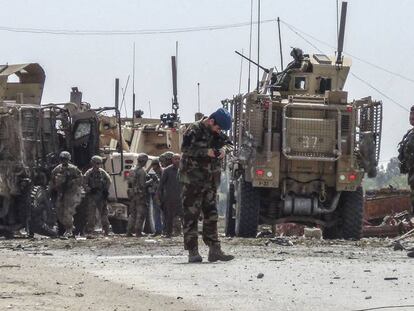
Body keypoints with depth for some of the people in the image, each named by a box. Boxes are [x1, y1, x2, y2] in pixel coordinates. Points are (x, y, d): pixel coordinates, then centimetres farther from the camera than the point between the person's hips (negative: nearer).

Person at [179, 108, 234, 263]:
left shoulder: (215, 134, 12)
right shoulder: (194, 130, -11)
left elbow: (219, 147, 23)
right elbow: (185, 148, -20)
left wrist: (221, 152, -1)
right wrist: (207, 152, -24)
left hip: (209, 181, 8)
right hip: (192, 180, -8)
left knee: (211, 215, 7)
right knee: (191, 215, -5)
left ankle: (214, 250, 9)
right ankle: (193, 252, -6)